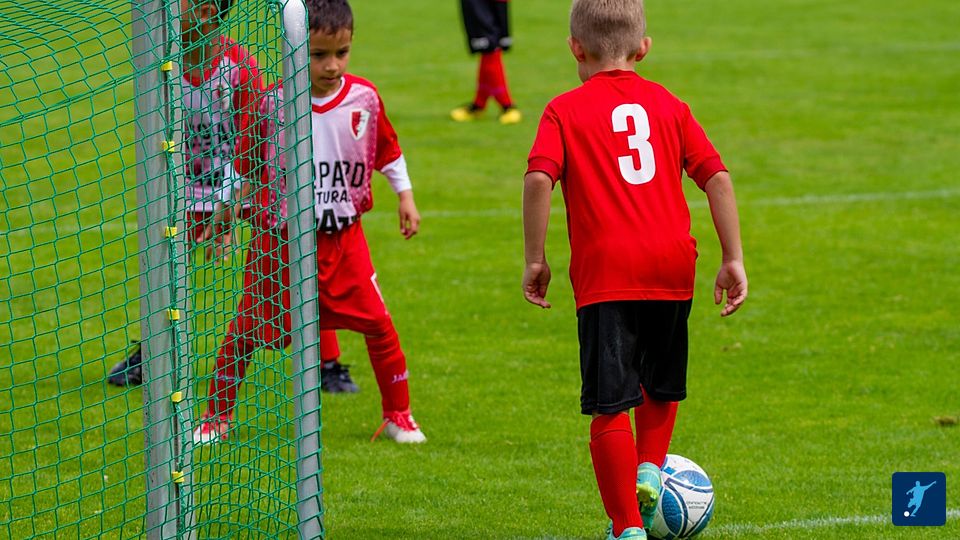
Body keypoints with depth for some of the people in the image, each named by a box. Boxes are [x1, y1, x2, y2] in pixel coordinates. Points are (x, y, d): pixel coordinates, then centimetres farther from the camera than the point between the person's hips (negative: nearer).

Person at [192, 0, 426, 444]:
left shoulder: (365, 99, -4)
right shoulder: (270, 104, -11)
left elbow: (388, 151, 14)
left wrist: (405, 197, 16)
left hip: (342, 239, 2)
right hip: (278, 238, -2)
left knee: (378, 325, -3)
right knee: (245, 332, 1)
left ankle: (398, 415, 13)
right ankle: (218, 416, 17)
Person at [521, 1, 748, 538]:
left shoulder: (566, 110, 4)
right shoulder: (668, 105, 13)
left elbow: (539, 180, -11)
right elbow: (718, 177, 5)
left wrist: (536, 259, -4)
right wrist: (734, 259, 8)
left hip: (606, 272, -3)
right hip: (672, 264, 3)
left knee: (610, 407, -2)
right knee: (661, 386, 29)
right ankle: (649, 468, 14)